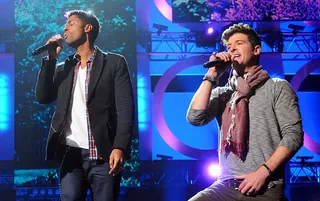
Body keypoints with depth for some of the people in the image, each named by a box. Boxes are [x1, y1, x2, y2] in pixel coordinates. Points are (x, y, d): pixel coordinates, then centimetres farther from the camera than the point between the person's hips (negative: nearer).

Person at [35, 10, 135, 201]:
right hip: (71, 154, 4)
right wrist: (51, 58, 3)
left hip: (103, 155, -4)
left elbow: (125, 108, -5)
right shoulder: (63, 67, 19)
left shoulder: (115, 63, 3)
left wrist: (120, 148, -18)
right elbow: (42, 97, 6)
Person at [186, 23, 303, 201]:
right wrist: (212, 75, 0)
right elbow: (195, 118, -1)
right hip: (226, 186, 3)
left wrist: (263, 172, -13)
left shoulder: (278, 87, 5)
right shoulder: (221, 93, 15)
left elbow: (293, 135, -3)